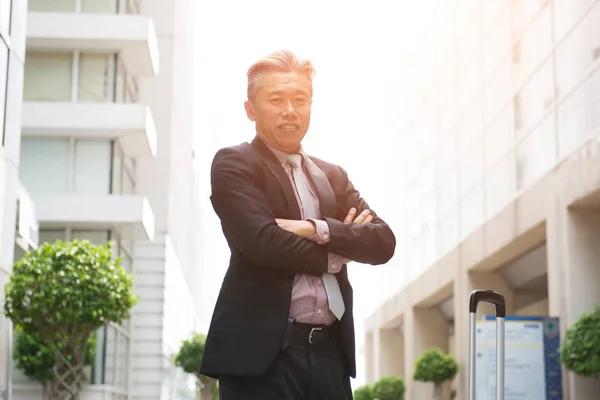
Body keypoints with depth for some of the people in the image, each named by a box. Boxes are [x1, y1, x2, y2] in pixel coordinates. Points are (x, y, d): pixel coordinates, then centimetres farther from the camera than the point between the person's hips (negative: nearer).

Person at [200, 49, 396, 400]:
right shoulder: (234, 164, 0)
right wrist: (335, 253, 0)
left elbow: (384, 242, 4)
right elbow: (263, 241, -15)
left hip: (331, 350, 5)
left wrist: (318, 230, -11)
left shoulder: (334, 176, 17)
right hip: (263, 349, -5)